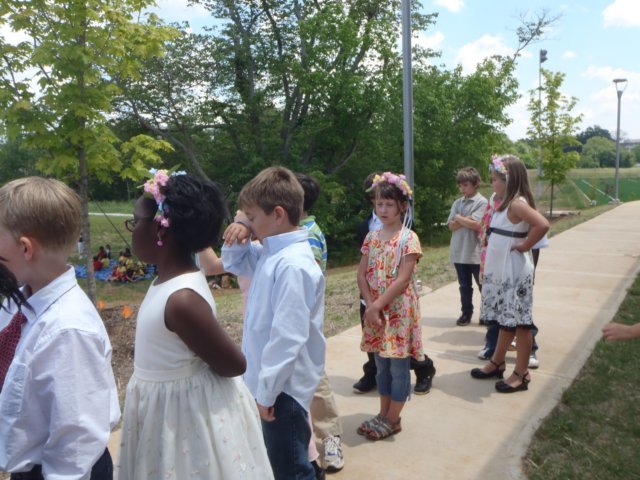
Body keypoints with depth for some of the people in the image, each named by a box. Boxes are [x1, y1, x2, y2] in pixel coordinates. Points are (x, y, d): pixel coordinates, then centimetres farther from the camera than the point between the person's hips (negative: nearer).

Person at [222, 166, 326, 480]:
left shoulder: (292, 266, -26)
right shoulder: (270, 253, 2)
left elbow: (288, 337, -27)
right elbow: (234, 263, 19)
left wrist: (267, 392, -19)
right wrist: (239, 235, -2)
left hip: (283, 387, -9)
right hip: (272, 381, 9)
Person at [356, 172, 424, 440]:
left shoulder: (409, 239, -11)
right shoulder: (371, 238, 6)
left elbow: (403, 279, -18)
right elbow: (362, 275, 2)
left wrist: (378, 305, -20)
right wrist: (370, 305, -11)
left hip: (399, 311, -5)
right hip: (375, 312, 6)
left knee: (398, 366, 6)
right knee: (381, 365, 16)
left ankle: (392, 420, 20)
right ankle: (383, 414, 30)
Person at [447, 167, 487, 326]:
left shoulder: (482, 202, -7)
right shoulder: (457, 203, 9)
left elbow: (477, 225, -18)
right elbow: (451, 225, 1)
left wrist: (459, 218, -7)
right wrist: (467, 220, -14)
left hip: (476, 252, -5)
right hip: (459, 252, 5)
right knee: (464, 286, 14)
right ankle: (466, 313, 24)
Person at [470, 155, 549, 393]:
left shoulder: (517, 204, -19)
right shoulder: (505, 203, 9)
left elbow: (542, 225, -34)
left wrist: (524, 246, -21)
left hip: (515, 273, -9)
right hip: (501, 272, 9)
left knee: (519, 322, 2)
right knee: (505, 320, 19)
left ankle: (521, 374, 13)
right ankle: (497, 363, 31)